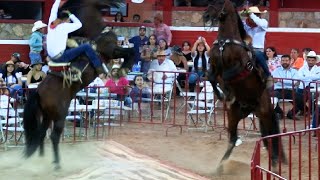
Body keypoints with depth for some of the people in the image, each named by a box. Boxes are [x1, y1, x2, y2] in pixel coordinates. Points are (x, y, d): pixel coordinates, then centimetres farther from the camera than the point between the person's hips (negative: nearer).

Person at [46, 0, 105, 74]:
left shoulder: (51, 23, 3)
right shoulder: (63, 26, -14)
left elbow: (54, 10, 19)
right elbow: (79, 24, -4)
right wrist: (70, 14, 4)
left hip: (51, 57, 8)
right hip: (60, 58, -8)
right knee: (86, 47, -4)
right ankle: (98, 67, 4)